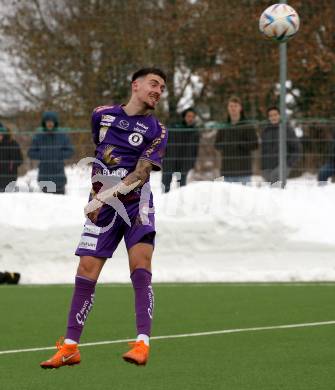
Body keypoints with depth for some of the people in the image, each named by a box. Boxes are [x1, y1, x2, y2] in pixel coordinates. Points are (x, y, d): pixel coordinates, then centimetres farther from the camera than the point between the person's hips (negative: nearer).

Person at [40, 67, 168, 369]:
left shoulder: (157, 131, -2)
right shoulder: (102, 115, 7)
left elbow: (142, 172, -14)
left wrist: (108, 195, -25)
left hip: (136, 204, -2)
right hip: (102, 205, 2)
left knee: (140, 266, -20)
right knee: (87, 270, -2)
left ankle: (142, 344, -24)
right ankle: (70, 348, 4)